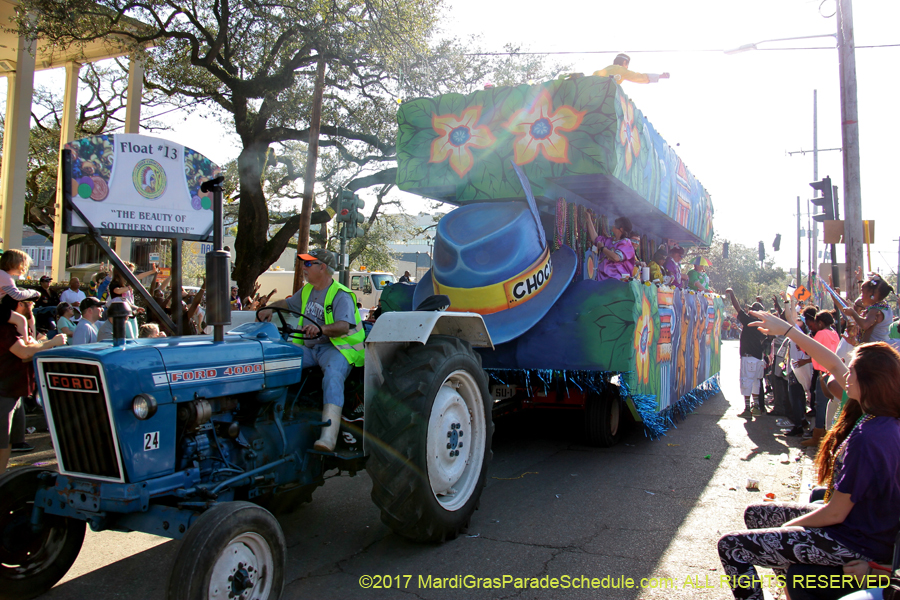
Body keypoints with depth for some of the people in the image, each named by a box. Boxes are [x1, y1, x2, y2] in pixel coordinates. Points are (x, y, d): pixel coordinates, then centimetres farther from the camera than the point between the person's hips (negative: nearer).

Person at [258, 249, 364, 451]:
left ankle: (328, 437, -50)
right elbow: (287, 303, 32)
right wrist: (269, 308, 9)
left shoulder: (341, 295, -10)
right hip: (309, 348, 8)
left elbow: (344, 326, -25)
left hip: (335, 348, -8)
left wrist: (320, 329, -44)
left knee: (333, 376, -37)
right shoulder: (307, 290, 17)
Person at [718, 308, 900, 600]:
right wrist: (787, 329, 12)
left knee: (731, 546, -13)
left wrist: (788, 525, -7)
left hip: (855, 543, -9)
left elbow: (836, 513, -24)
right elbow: (833, 365, 9)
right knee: (755, 513, 22)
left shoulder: (866, 439, -31)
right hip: (861, 521, 9)